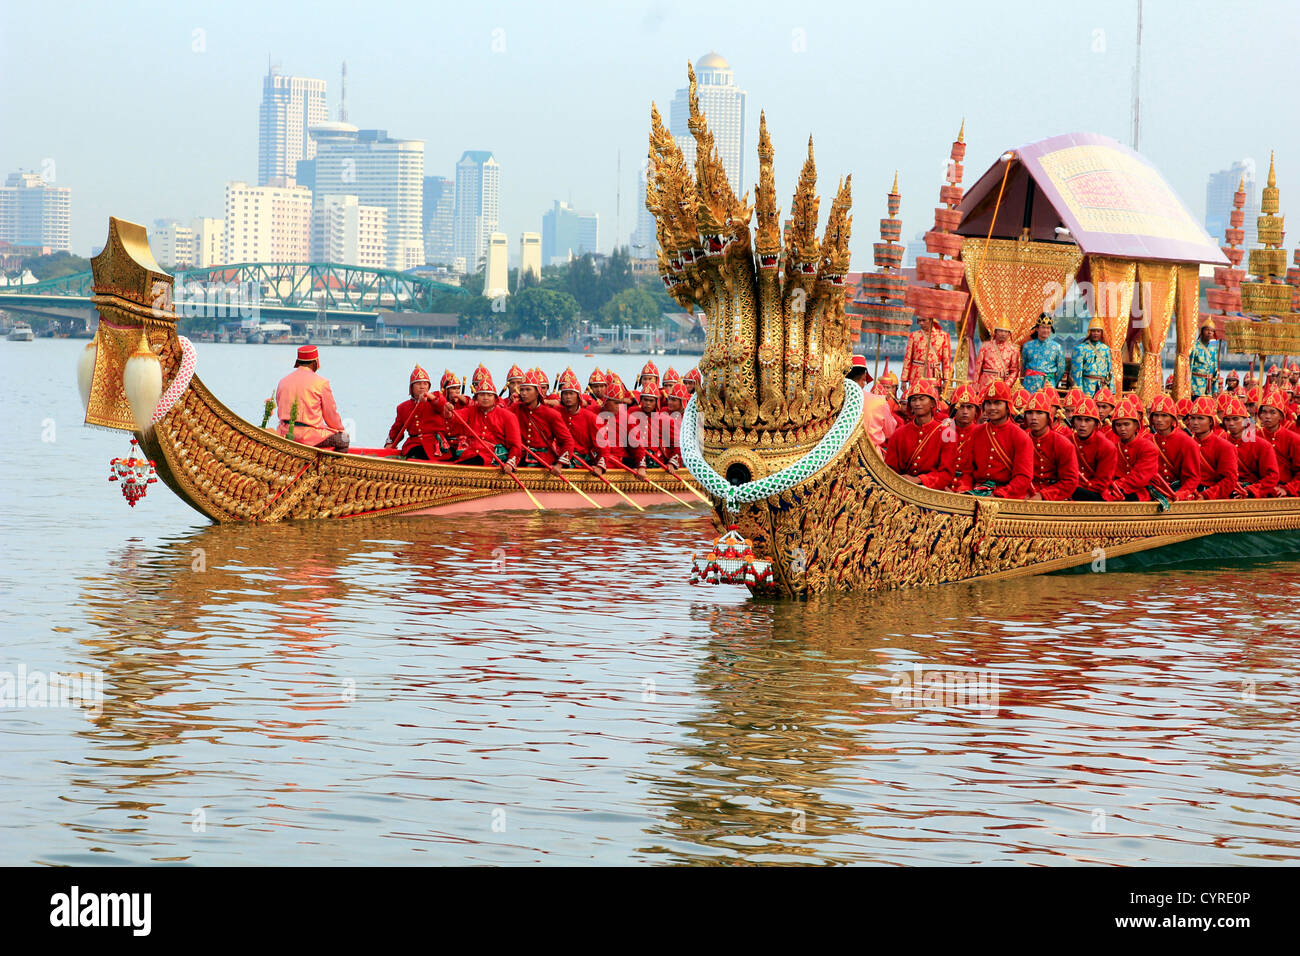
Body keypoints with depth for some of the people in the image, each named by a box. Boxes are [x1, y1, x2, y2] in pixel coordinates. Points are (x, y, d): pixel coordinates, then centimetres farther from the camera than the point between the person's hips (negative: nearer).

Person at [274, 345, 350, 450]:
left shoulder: (283, 381, 8)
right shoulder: (321, 382, -7)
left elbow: (280, 412, 15)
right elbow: (331, 414, 0)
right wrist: (340, 429, 17)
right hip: (309, 435, -6)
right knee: (343, 439, 14)